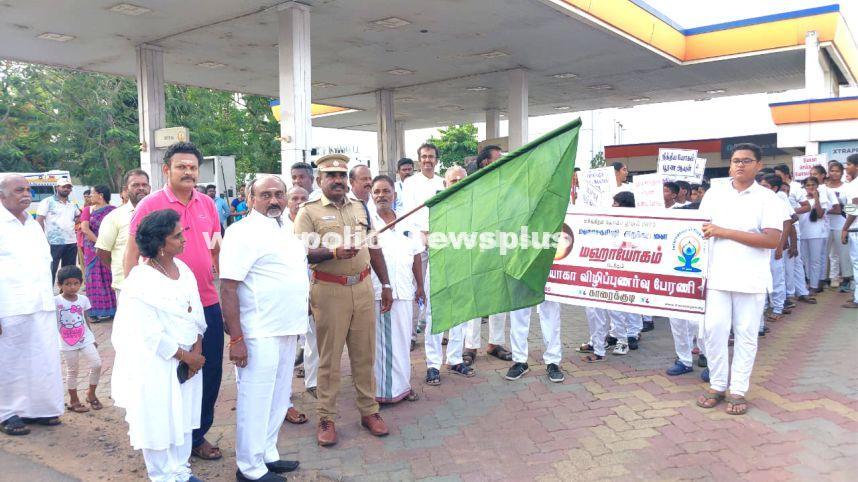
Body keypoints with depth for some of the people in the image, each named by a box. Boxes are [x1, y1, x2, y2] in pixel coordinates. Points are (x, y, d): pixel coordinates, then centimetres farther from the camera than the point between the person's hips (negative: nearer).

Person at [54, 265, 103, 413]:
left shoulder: (83, 299, 2)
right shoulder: (56, 301, -10)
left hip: (85, 339, 3)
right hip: (67, 343, -3)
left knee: (96, 364, -6)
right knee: (72, 371, 7)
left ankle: (91, 394, 14)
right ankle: (73, 400, 22)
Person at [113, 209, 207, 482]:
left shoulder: (183, 269, 3)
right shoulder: (140, 280, -17)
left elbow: (196, 314, 6)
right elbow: (152, 334, -18)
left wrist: (197, 350, -5)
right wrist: (186, 356, -12)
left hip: (188, 361, 6)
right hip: (157, 364, -6)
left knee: (183, 416, 16)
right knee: (158, 420, 8)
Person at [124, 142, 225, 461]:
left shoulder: (207, 204, 7)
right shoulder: (150, 204, -6)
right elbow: (132, 253, -3)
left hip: (207, 304, 5)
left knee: (210, 373, 11)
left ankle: (197, 436, 29)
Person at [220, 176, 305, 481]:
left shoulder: (286, 229, 12)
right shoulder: (244, 232, -13)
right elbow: (228, 288, -18)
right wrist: (236, 339, -21)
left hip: (287, 330, 8)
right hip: (259, 333, -8)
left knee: (278, 399, 18)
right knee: (255, 400, 3)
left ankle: (267, 455, 33)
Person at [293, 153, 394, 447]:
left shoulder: (360, 208, 14)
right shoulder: (309, 212, 0)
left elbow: (374, 248, 17)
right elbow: (302, 254, -11)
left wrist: (385, 285, 14)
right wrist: (335, 252, -25)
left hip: (362, 287, 4)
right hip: (329, 290, -4)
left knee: (364, 354, 10)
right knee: (329, 356, 3)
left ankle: (369, 411, 23)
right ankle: (326, 418, 15)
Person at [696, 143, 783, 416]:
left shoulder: (767, 198, 0)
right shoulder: (714, 193, 8)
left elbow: (773, 240, -11)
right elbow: (699, 229, 11)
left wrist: (725, 232, -15)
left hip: (751, 279, -1)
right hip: (717, 277, 2)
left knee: (745, 335, 5)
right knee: (713, 330, 0)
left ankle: (738, 390, 17)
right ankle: (717, 385, 16)